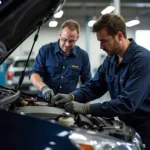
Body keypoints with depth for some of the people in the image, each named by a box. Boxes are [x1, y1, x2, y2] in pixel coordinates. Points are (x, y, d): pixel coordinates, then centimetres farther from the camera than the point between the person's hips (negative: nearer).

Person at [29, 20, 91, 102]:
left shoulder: (83, 56, 7)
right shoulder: (46, 50, 2)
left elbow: (87, 83, 11)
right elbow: (34, 74, 0)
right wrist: (43, 87, -21)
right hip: (45, 101, -2)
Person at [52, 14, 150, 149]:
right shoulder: (111, 59, 3)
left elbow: (127, 103, -31)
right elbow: (94, 86, 9)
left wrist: (87, 108, -31)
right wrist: (72, 96, -11)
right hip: (126, 125, 7)